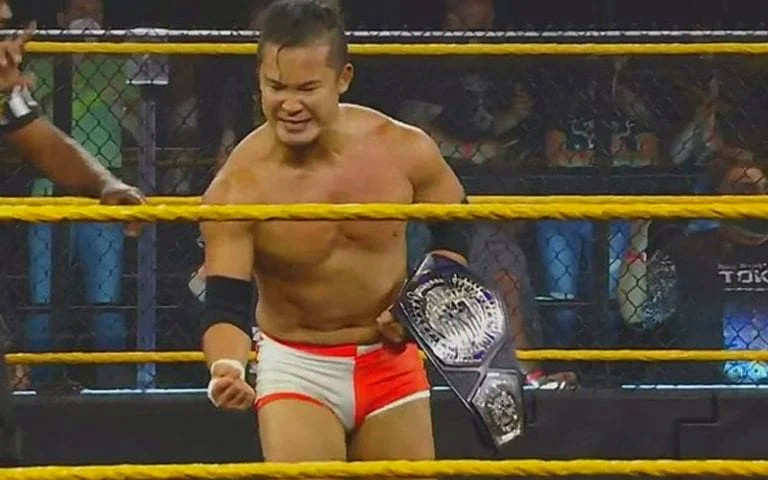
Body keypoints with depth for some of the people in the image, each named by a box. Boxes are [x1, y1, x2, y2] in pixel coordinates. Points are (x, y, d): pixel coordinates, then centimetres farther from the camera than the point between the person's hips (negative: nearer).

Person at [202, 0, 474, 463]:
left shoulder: (404, 150, -12)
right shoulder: (237, 189, -21)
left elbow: (454, 227, 7)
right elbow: (227, 306, -22)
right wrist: (227, 368, -44)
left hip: (391, 361, 3)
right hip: (296, 368, -3)